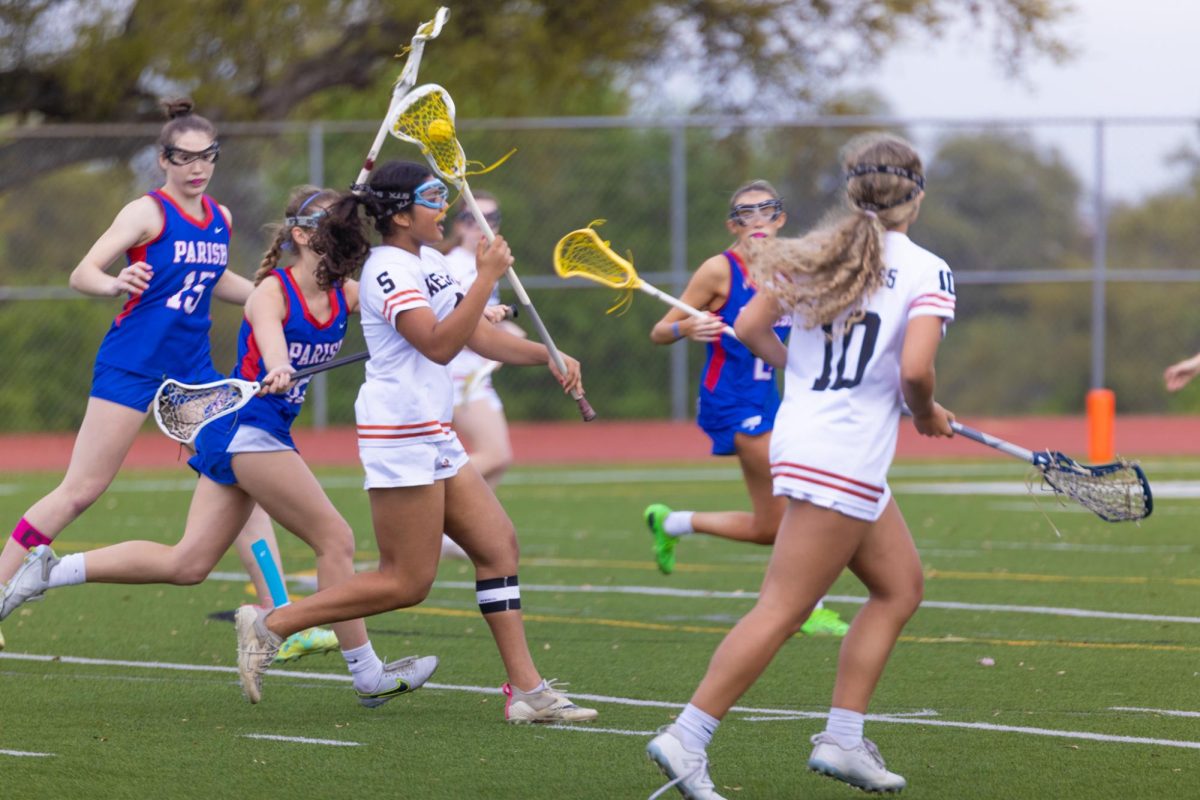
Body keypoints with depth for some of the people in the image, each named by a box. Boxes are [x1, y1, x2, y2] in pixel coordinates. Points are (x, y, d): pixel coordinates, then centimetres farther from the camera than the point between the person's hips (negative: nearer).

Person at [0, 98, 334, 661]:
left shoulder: (221, 219, 10)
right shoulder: (147, 213, -9)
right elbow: (81, 274, -17)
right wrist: (116, 284, -38)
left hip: (192, 370, 6)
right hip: (131, 365, -6)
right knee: (80, 491, -6)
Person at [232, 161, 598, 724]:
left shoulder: (430, 262, 16)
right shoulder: (388, 269, -14)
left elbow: (480, 336, 21)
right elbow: (439, 344, -24)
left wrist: (546, 356, 8)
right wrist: (486, 279, -24)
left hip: (433, 435, 10)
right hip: (400, 432, -10)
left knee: (497, 543, 4)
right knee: (407, 582, -8)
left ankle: (526, 689, 4)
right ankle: (270, 626, -2)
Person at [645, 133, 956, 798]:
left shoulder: (815, 253, 8)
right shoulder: (927, 273, -9)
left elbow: (749, 327, 5)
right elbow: (914, 369, -20)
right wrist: (927, 415, 0)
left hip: (800, 435, 8)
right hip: (844, 461, -8)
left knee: (900, 586, 18)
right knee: (782, 611, -6)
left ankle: (842, 738, 14)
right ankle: (686, 738, -9)